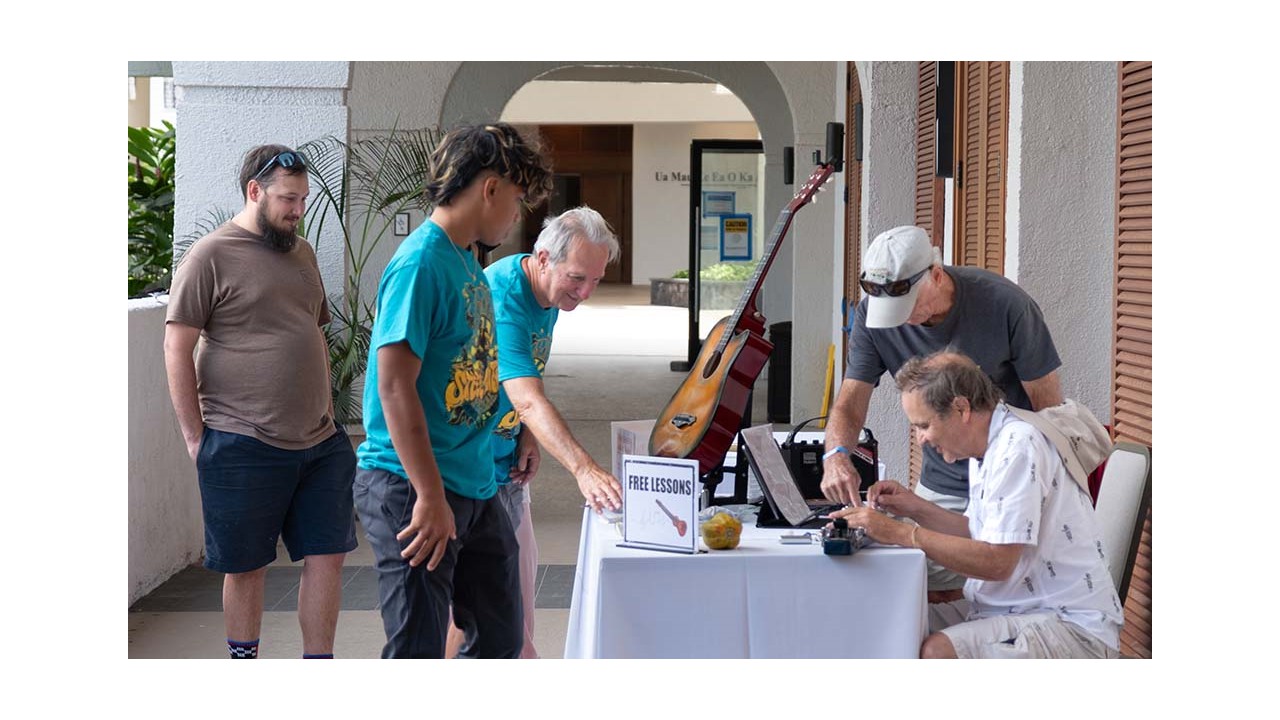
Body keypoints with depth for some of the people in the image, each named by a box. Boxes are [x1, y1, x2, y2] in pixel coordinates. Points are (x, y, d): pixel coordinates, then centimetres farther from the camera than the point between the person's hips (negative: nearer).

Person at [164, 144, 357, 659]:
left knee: (327, 556, 6)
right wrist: (196, 439, -10)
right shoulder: (211, 257, -6)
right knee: (246, 566, 6)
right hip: (244, 445, -6)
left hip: (320, 442, 6)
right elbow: (177, 350, -8)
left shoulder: (301, 252, 14)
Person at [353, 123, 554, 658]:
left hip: (474, 487, 10)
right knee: (417, 652, -2)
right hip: (414, 490, -10)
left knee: (500, 635, 17)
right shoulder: (421, 263, -16)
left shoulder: (468, 261, 13)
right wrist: (431, 498, -23)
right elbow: (395, 387, -21)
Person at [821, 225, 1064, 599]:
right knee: (932, 599, 2)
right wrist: (836, 454, -33)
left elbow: (1049, 405, -13)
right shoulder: (872, 315, -10)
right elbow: (850, 404, -11)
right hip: (939, 488, 4)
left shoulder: (1005, 305, -20)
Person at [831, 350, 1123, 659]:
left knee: (937, 652, -30)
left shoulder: (1019, 446, -19)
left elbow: (996, 562, -24)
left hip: (1072, 625, -10)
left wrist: (901, 533, -21)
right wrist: (916, 509, 7)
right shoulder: (990, 444, 11)